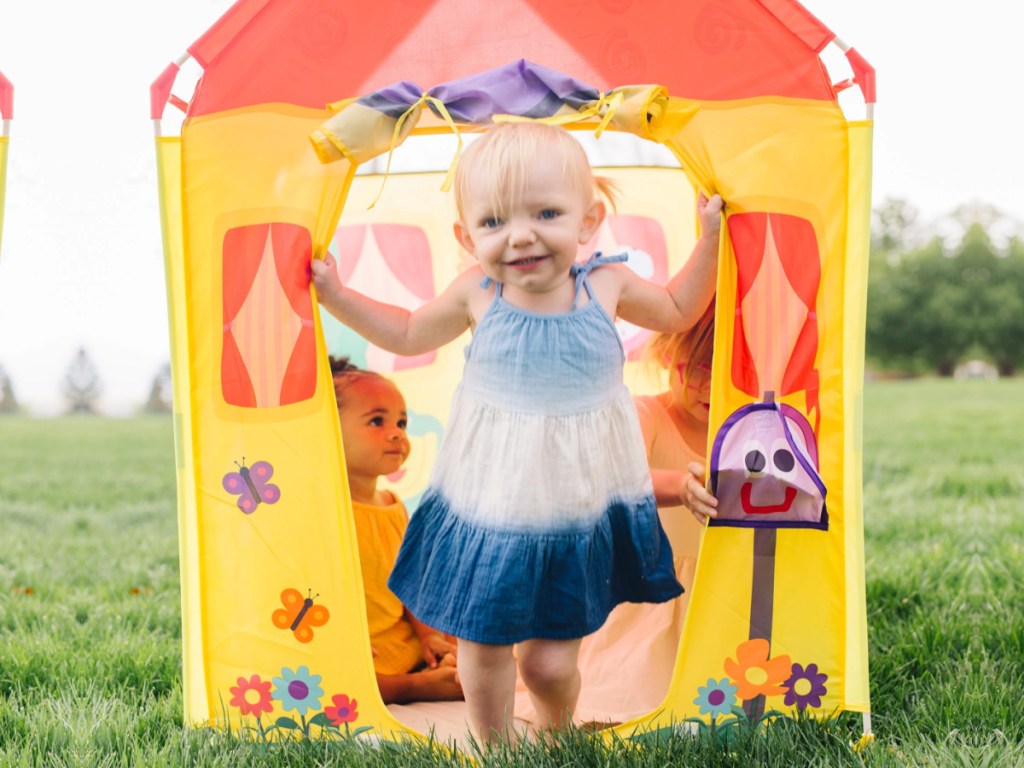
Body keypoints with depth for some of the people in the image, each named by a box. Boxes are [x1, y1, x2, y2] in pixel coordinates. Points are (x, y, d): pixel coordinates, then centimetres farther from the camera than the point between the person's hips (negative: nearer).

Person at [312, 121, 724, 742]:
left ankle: (558, 737, 37)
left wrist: (710, 237, 4)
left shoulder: (606, 285, -9)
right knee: (483, 645, 10)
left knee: (549, 662, 5)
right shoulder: (477, 294, -10)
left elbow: (678, 311, 13)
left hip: (579, 510, 0)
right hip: (488, 508, 1)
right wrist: (336, 294, 4)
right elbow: (409, 334, 11)